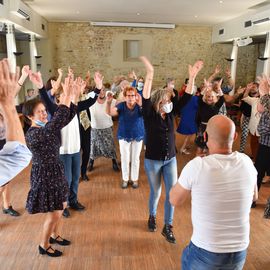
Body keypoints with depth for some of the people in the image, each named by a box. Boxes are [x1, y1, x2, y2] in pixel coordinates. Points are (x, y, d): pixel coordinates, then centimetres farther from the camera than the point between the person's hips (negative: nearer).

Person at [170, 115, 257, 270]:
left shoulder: (197, 166, -24)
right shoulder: (246, 162, -11)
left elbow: (175, 200, -7)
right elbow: (254, 197, 9)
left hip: (206, 251, -3)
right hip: (240, 251, 4)